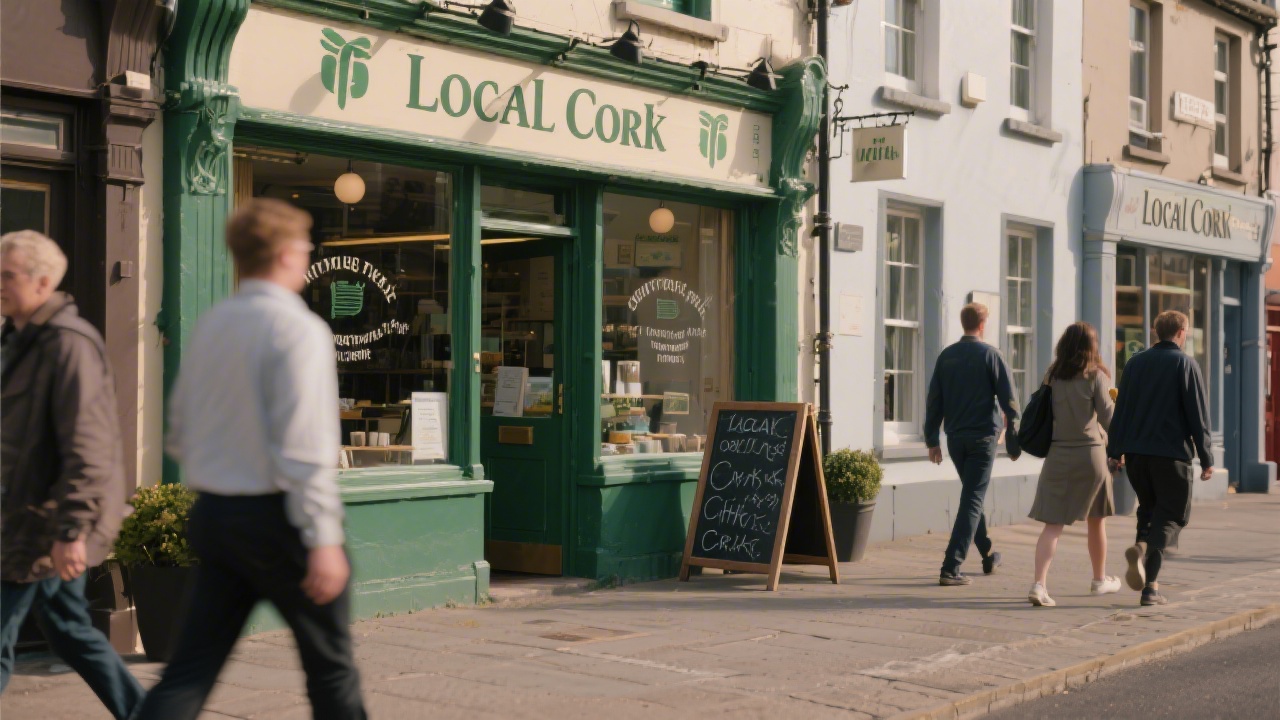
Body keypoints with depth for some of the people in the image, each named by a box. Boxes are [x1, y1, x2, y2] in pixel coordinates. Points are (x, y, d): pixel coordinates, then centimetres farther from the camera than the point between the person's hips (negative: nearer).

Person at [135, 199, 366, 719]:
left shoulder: (209, 325, 9)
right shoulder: (298, 329, -13)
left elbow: (180, 435, 16)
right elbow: (304, 446, -20)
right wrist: (323, 539, -19)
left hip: (211, 515, 7)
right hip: (274, 518, -7)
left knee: (190, 672, 6)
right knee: (330, 664, 11)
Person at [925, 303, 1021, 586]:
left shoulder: (946, 356, 5)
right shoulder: (990, 354, -7)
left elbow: (934, 401, 5)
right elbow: (1008, 399, -8)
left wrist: (932, 440, 10)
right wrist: (1013, 440, -2)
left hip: (955, 437, 5)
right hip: (983, 436, -5)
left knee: (973, 497, 21)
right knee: (972, 501, -5)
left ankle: (989, 556, 33)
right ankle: (951, 568, -14)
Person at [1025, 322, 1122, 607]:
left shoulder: (1053, 377, 4)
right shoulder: (1095, 376, -6)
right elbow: (1107, 419, -8)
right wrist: (1114, 400, 10)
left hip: (1058, 454, 2)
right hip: (1091, 453, -2)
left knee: (1053, 524, -3)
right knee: (1096, 520, 18)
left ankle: (1039, 583, -19)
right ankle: (1100, 579, 33)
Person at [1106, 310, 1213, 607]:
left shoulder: (1135, 362, 10)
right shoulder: (1186, 364, -4)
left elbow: (1120, 409, 9)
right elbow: (1198, 415, -6)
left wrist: (1115, 450, 13)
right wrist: (1206, 458, -3)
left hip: (1135, 452, 5)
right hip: (1171, 453, -5)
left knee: (1149, 510, 16)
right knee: (1175, 515, 3)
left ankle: (1150, 585, 8)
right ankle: (1144, 548, -26)